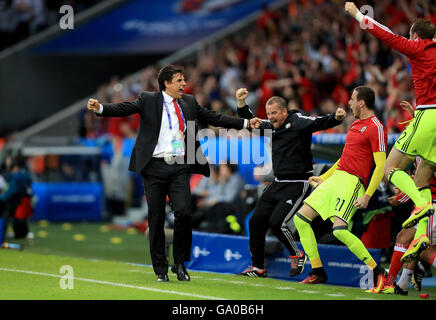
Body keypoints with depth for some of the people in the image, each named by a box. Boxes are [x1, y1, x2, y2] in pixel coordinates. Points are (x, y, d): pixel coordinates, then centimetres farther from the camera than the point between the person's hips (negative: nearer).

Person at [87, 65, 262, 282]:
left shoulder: (189, 103, 14)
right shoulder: (148, 100, 3)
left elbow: (213, 118, 19)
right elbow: (123, 109, -6)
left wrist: (245, 123, 17)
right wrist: (100, 108, -23)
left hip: (179, 168, 2)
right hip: (154, 167, -2)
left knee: (183, 211, -14)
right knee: (156, 218, 1)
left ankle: (180, 263, 4)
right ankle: (160, 269, 12)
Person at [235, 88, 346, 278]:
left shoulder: (297, 121, -12)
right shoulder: (271, 126, 10)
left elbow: (320, 123, -25)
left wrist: (335, 118, -45)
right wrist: (241, 102, 11)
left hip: (297, 185, -8)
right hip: (278, 183, 8)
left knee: (277, 222, -18)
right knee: (256, 222, 6)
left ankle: (297, 255, 7)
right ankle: (258, 267, 17)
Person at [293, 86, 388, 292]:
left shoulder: (376, 128, -10)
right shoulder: (356, 124, 19)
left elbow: (381, 166, -15)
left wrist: (367, 196, -21)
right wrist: (323, 178, 30)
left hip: (352, 182, -9)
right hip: (336, 177, 9)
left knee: (339, 230, -24)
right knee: (300, 218, 3)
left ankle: (377, 271, -11)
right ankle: (318, 272, 9)